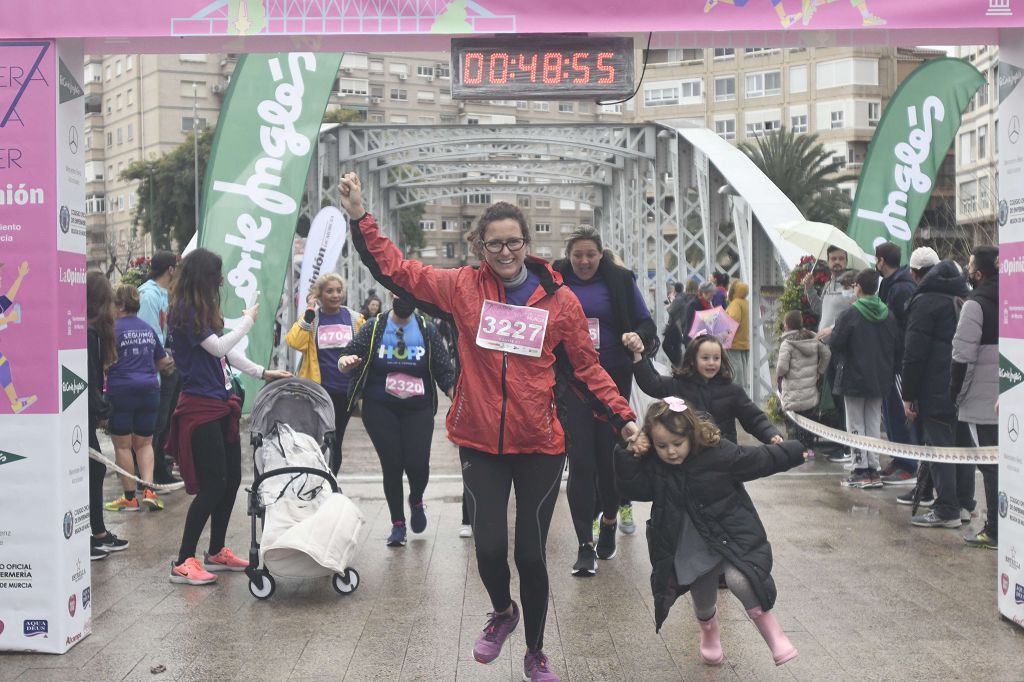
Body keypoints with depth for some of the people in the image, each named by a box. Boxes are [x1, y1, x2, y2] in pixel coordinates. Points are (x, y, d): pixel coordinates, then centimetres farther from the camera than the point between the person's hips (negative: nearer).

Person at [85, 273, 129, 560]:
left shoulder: (90, 329, 12)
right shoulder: (88, 331, -17)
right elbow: (88, 380, -19)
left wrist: (101, 409, 9)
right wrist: (101, 411, -12)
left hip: (86, 416, 10)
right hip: (81, 416, -10)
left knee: (95, 469, 15)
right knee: (91, 471, -3)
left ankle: (99, 534, 23)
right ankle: (79, 540, 5)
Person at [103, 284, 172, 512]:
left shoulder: (115, 329, -8)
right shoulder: (148, 329, 11)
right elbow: (163, 361, 19)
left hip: (121, 391, -5)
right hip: (149, 390, 5)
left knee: (122, 445, 5)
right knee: (144, 443, 15)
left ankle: (130, 497, 8)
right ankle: (149, 489, 0)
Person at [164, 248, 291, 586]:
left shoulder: (203, 311, 13)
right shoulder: (184, 314, -13)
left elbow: (227, 352, 19)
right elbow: (219, 347, -16)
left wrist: (262, 372, 19)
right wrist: (248, 320, -3)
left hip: (220, 405, 9)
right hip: (200, 408, -9)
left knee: (231, 478, 13)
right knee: (212, 485, -8)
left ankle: (217, 552, 26)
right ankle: (183, 562, 0)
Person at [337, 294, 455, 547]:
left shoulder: (427, 331, 3)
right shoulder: (374, 327, 1)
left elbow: (444, 371, 1)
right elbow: (349, 358, -4)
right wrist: (345, 361, -28)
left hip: (418, 409, 0)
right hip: (380, 409, 0)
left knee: (418, 464, -10)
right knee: (392, 465, -4)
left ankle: (416, 501, 26)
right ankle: (398, 524, 15)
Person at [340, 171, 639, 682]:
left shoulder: (560, 299, -2)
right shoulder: (463, 287, -1)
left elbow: (587, 368, 5)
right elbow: (395, 270, 2)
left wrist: (622, 416, -2)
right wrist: (359, 217, -4)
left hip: (540, 446, 0)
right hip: (480, 443, 1)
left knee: (530, 554, 6)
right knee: (489, 548, -4)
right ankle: (502, 612, 34)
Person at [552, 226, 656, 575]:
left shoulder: (619, 280, 2)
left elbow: (646, 323, 5)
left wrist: (638, 337, -16)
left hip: (613, 378, 1)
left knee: (609, 454, 7)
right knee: (580, 459, -6)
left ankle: (609, 520, 35)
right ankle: (585, 545, 0)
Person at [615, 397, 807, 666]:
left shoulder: (719, 452, -18)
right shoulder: (653, 464, -9)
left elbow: (760, 460, -8)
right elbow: (636, 489, -14)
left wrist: (797, 452, -2)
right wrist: (627, 457, -26)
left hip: (732, 536, -3)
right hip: (690, 547, 4)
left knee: (739, 580, -30)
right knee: (703, 602, 18)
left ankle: (772, 632, -7)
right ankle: (709, 631, 54)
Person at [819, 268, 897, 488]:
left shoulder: (851, 313, -15)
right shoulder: (888, 314, 2)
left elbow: (835, 344, -16)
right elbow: (894, 345, 6)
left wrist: (828, 334, 4)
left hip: (854, 378, -5)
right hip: (880, 379, 5)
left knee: (856, 425, 3)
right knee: (874, 424, 12)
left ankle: (861, 470, 2)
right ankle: (874, 469, 11)